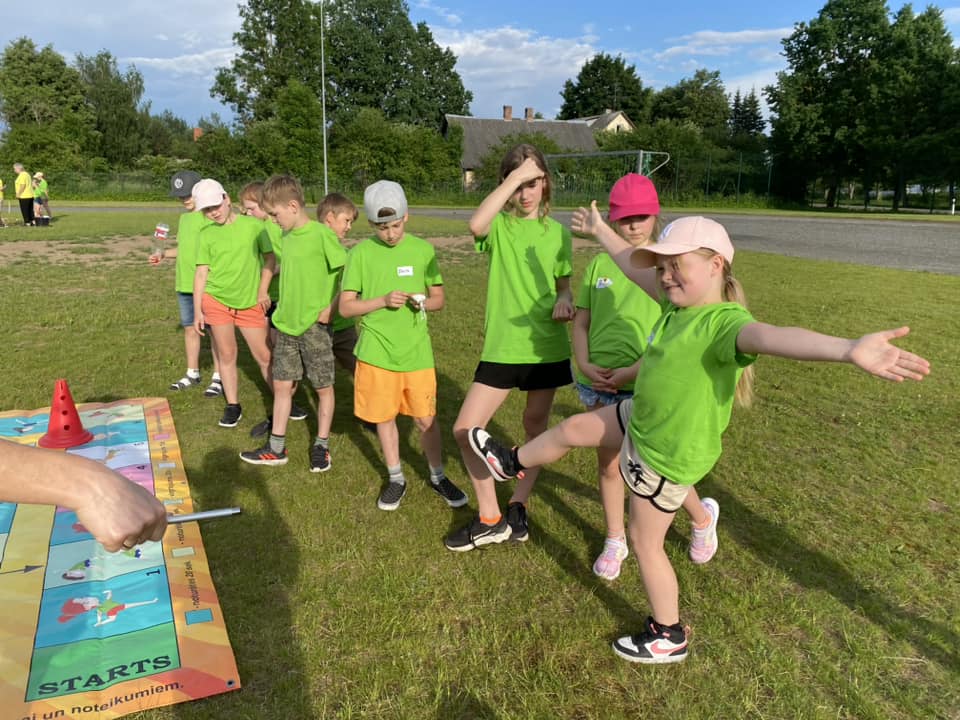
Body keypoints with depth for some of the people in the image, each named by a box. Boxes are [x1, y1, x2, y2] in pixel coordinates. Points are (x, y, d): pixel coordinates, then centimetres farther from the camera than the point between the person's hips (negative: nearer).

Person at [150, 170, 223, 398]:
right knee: (190, 328, 15)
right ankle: (192, 373, 27)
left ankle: (219, 377, 11)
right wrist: (163, 253, 11)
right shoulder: (184, 218, 14)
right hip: (184, 284, 8)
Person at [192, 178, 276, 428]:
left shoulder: (253, 225, -3)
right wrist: (197, 310, -1)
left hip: (250, 303, -1)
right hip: (216, 300, 2)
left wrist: (263, 291, -3)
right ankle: (233, 406, 20)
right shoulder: (206, 234, 3)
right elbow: (201, 272, 3)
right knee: (227, 354, 7)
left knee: (264, 356, 4)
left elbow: (269, 258, 4)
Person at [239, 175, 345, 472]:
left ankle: (321, 446, 22)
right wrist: (283, 308, 13)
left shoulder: (322, 234, -15)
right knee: (282, 384, 11)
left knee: (323, 387, 7)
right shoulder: (286, 237, 8)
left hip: (315, 326, -7)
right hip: (286, 324, 7)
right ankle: (276, 448, 21)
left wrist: (331, 307, -16)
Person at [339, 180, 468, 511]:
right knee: (384, 417, 11)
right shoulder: (361, 253, -4)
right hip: (377, 352, 0)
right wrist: (383, 301, -19)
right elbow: (345, 307, -4)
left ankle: (438, 477, 28)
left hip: (417, 351, 0)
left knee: (426, 418, 6)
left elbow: (438, 299, 7)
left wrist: (424, 301, -16)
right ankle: (396, 478, 31)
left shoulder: (423, 250, 0)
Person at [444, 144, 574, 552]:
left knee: (536, 427, 13)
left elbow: (564, 286, 12)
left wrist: (564, 303, -11)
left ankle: (517, 506, 33)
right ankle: (490, 519, 11)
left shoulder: (557, 233, 5)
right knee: (465, 429, -6)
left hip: (547, 347, 2)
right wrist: (512, 178, -25)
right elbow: (475, 225, -28)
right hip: (502, 347, -1)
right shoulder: (499, 225, -3)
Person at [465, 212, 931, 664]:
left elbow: (767, 336, -53)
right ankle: (512, 463, 54)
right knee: (571, 429, 23)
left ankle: (668, 638, 33)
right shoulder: (681, 301, -4)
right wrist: (600, 231, 26)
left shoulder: (723, 321, -32)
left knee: (644, 543, 10)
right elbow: (634, 267, 12)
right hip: (641, 419, 8)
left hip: (667, 452, -8)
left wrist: (849, 349, -73)